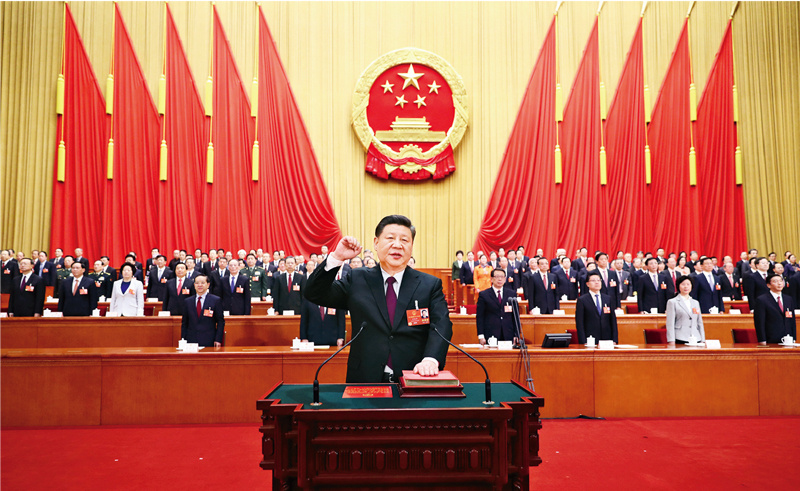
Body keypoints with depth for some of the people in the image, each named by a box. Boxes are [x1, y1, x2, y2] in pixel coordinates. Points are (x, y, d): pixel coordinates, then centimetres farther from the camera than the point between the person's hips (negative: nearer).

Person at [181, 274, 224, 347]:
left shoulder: (216, 300, 1)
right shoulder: (187, 301, 11)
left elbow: (220, 322, 0)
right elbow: (184, 323, 13)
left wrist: (218, 340, -8)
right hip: (191, 342, 3)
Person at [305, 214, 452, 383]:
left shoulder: (430, 285, 8)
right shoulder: (357, 280, 11)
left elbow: (441, 325, -3)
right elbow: (314, 294, 8)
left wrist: (431, 359, -23)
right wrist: (337, 258, -4)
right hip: (364, 381, -1)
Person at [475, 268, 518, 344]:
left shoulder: (512, 294, 11)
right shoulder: (483, 295, 3)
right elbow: (479, 317, 1)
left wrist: (516, 335, 4)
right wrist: (481, 336, -7)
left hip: (508, 336, 2)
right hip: (490, 336, -2)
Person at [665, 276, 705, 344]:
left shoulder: (696, 303, 19)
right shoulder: (672, 302, 4)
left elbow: (700, 323, 19)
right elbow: (670, 324, -3)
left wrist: (703, 341, 11)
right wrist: (671, 342, -11)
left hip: (696, 340, 4)